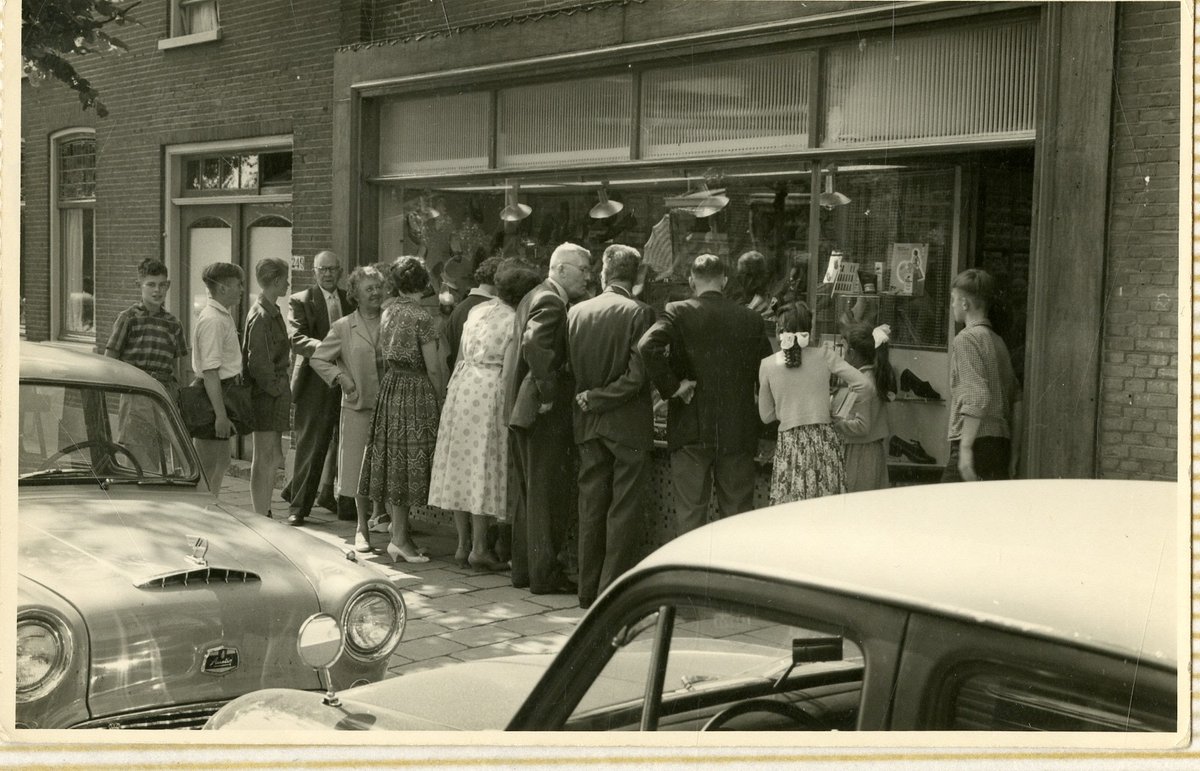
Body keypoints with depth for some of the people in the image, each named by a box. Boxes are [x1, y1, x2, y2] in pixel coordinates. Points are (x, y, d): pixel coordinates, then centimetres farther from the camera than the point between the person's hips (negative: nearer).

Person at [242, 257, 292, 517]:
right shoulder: (261, 316, -16)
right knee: (264, 459, -5)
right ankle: (261, 517, 0)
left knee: (274, 457, 15)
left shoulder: (272, 312, 15)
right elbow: (258, 362, -20)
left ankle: (264, 514, 22)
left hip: (275, 392, 10)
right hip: (267, 395, -10)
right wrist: (275, 388, -15)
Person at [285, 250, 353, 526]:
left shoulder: (351, 300, 13)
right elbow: (297, 340, -12)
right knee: (310, 446, -5)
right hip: (315, 385, -4)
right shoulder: (300, 301, 1)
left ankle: (333, 497, 26)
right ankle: (299, 505, 1)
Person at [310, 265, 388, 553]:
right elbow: (318, 359, 9)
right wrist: (340, 377, -5)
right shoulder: (343, 327, 2)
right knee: (361, 467, 5)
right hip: (359, 406, 0)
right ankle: (362, 527, 16)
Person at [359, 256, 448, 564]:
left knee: (393, 465, 10)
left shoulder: (387, 312, 7)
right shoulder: (421, 317, -13)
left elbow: (384, 355, 12)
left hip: (390, 386, 7)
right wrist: (441, 400, 0)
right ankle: (400, 539, 2)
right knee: (408, 465, -1)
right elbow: (433, 368, -12)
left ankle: (399, 535, 17)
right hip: (416, 390, -7)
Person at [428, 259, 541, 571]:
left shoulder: (476, 311, 11)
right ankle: (479, 547, -2)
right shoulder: (514, 323, -9)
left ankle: (463, 544, 13)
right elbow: (510, 371, -10)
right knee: (485, 467, -2)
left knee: (461, 465, 9)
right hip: (490, 393, -6)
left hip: (462, 390, 7)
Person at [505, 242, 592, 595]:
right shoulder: (551, 301, -15)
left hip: (522, 408, 10)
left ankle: (524, 568, 22)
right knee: (550, 495, -3)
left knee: (529, 495, 16)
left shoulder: (533, 297, 16)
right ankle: (545, 574, 1)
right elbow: (534, 343, -31)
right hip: (546, 413, -10)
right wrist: (549, 391, -23)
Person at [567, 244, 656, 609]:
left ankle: (589, 588, 17)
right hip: (629, 425, -4)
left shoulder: (576, 312, 2)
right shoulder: (639, 313, -11)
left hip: (588, 424, 4)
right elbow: (637, 375, -16)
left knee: (591, 507, 11)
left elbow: (568, 368, 5)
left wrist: (589, 398, 13)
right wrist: (598, 398, -7)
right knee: (624, 510, 2)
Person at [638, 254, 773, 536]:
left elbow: (648, 345, -24)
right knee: (738, 515, 10)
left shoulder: (678, 313, -6)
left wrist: (670, 386, -13)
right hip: (738, 433, 2)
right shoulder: (751, 319, 2)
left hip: (691, 431, -2)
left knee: (690, 515, 5)